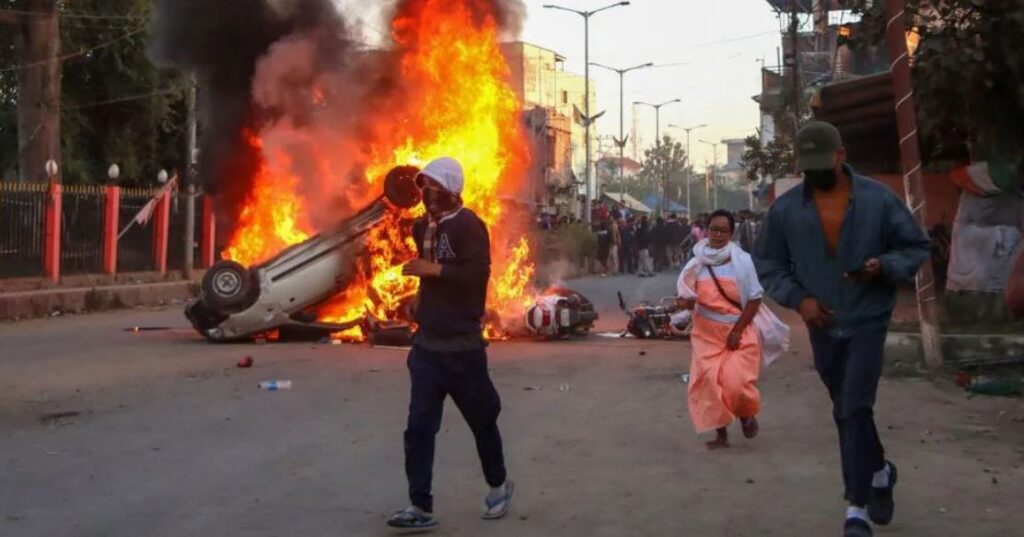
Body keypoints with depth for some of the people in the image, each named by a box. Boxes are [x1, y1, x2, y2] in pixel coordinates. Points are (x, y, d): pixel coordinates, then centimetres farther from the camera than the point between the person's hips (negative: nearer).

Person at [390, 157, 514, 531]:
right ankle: (421, 507, 0)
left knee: (482, 420, 10)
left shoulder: (468, 224, -12)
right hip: (427, 343, 6)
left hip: (462, 345, -6)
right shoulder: (424, 227, 11)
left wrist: (434, 269, -25)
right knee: (419, 427, -2)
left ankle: (499, 486, 32)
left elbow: (478, 273, -24)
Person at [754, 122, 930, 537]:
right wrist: (797, 297, -11)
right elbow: (766, 263, 4)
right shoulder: (786, 209, -4)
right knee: (846, 411, 17)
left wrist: (885, 266, -20)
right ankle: (879, 471, 43)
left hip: (867, 321, -3)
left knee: (855, 410, -13)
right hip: (822, 326, 3)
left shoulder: (879, 199, -8)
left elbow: (917, 248, 0)